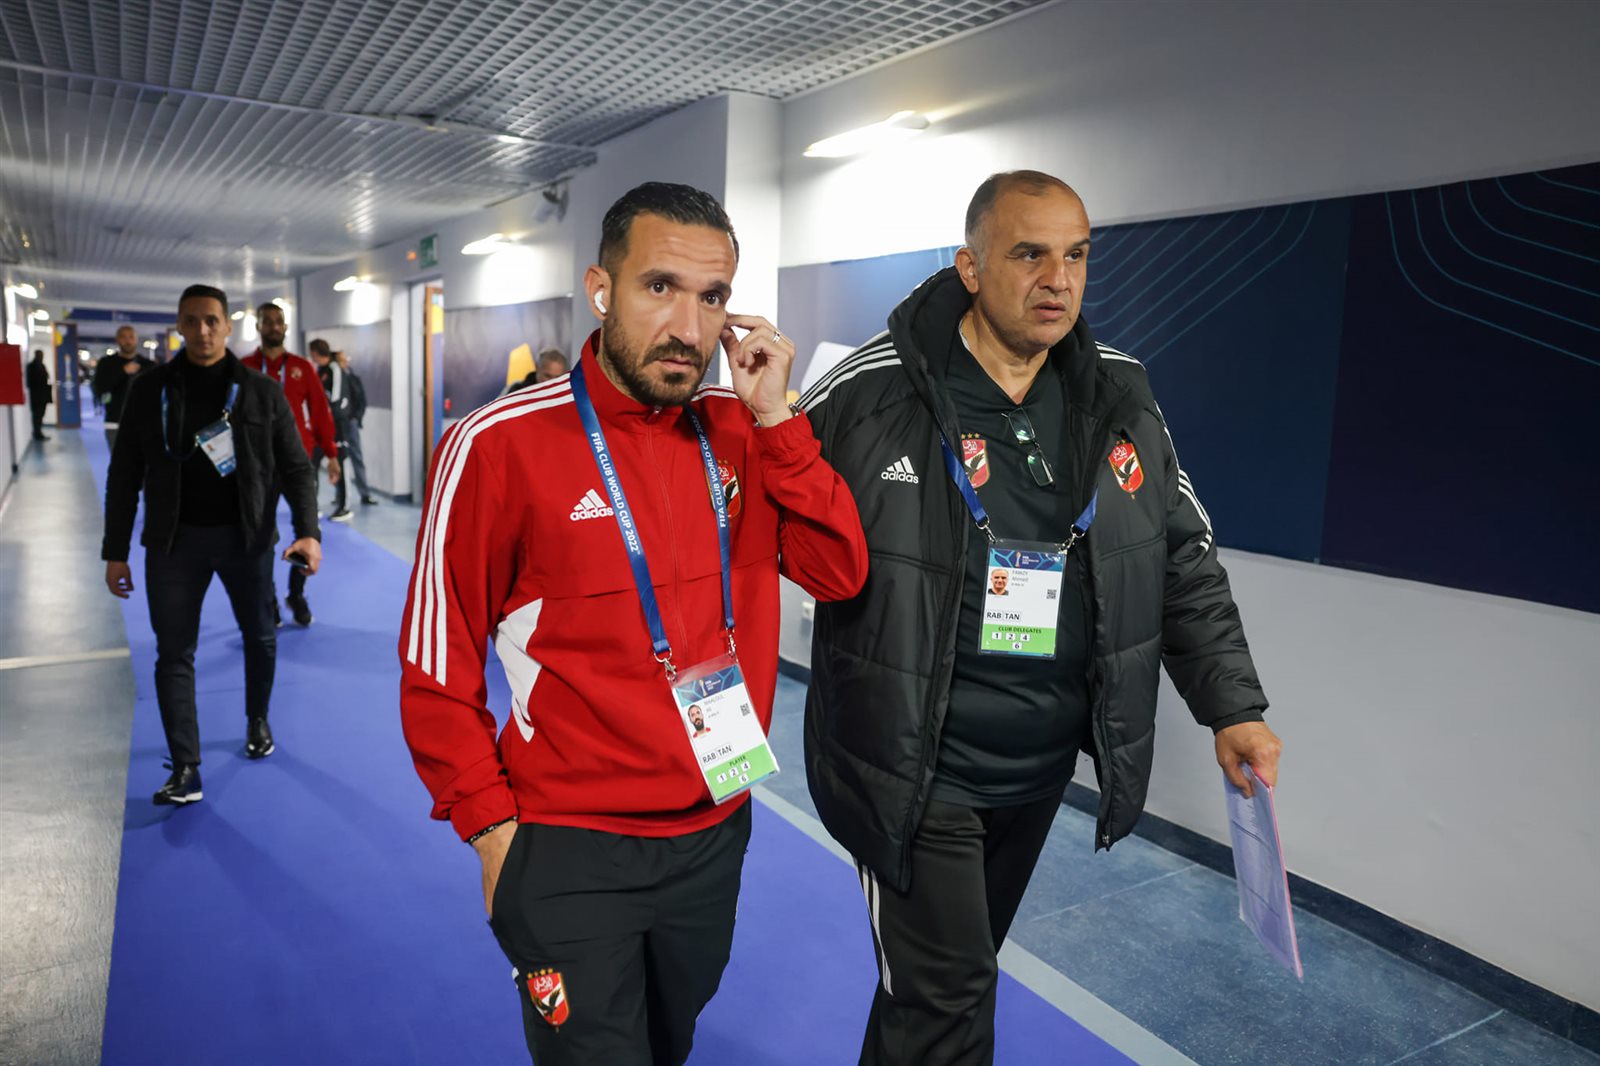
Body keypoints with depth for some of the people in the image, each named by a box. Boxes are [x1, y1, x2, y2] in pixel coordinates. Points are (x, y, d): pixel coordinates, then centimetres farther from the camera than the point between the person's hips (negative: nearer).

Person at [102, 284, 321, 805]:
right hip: (175, 540, 0)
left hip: (245, 536, 0)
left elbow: (296, 468, -2)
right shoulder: (149, 389, 1)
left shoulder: (262, 392, -2)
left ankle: (257, 720, 40)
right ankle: (185, 770, 7)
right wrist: (115, 552, 2)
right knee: (173, 654, 0)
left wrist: (308, 531, -16)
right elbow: (124, 475, 4)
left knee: (259, 637, 14)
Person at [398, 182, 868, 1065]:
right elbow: (438, 669, -10)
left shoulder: (739, 433, -2)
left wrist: (774, 418, -15)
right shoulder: (498, 444, -17)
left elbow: (838, 573, -9)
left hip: (717, 835, 5)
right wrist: (495, 830, -9)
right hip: (569, 856, -5)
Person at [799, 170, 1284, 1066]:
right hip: (916, 770, -5)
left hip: (1044, 766, 6)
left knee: (961, 966, 24)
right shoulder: (871, 391, -16)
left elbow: (1186, 562, 5)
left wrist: (1233, 706, 1)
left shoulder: (1121, 395, 0)